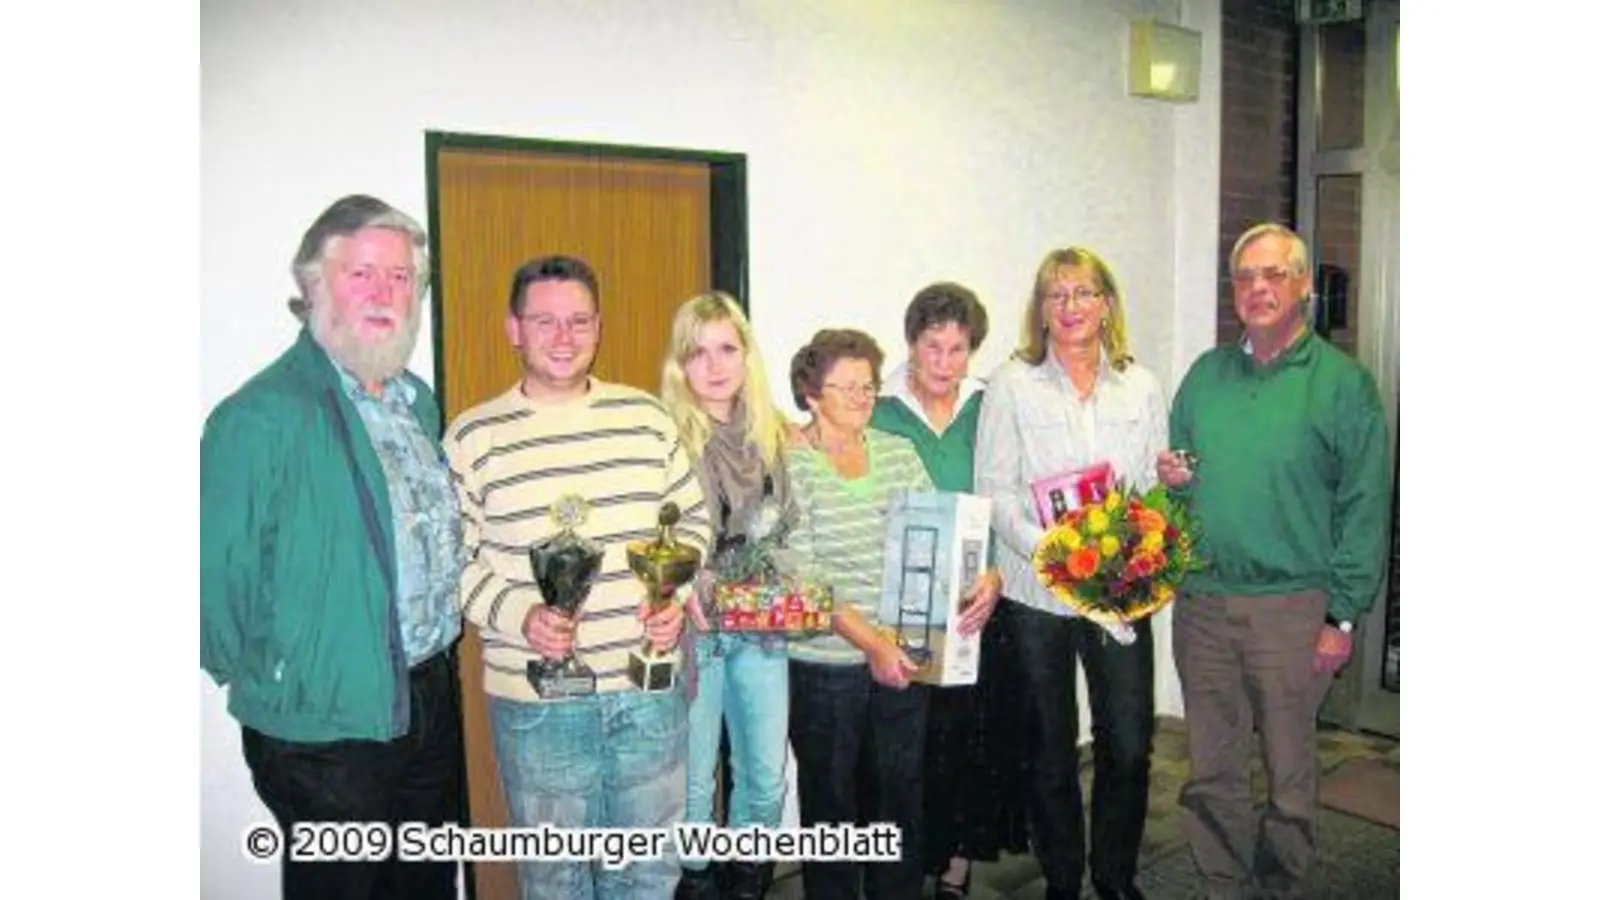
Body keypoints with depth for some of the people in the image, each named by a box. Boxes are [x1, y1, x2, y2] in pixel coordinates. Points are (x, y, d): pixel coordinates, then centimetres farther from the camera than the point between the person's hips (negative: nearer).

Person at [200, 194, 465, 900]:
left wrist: (437, 650, 13)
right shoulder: (260, 416, -19)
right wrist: (260, 679, -6)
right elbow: (218, 573, -18)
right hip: (328, 725, -7)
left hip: (432, 699, 7)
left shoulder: (417, 400, 7)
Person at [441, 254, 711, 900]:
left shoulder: (647, 417, 4)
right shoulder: (473, 437, -4)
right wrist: (519, 616, -18)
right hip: (537, 700, -2)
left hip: (650, 686, 3)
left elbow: (692, 517, 12)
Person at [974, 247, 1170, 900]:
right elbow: (995, 490, -6)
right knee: (1051, 748, 11)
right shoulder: (1012, 384, -1)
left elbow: (1157, 488, 9)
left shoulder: (1142, 387, 8)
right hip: (1037, 592, -2)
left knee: (1130, 747, 5)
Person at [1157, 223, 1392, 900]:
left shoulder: (1342, 382, -3)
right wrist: (1170, 480, -3)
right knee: (1211, 769, 12)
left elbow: (1365, 507, -6)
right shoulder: (1206, 373, 10)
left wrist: (1342, 615, -10)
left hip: (1292, 606, -4)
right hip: (1201, 602, 4)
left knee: (1290, 771, 8)